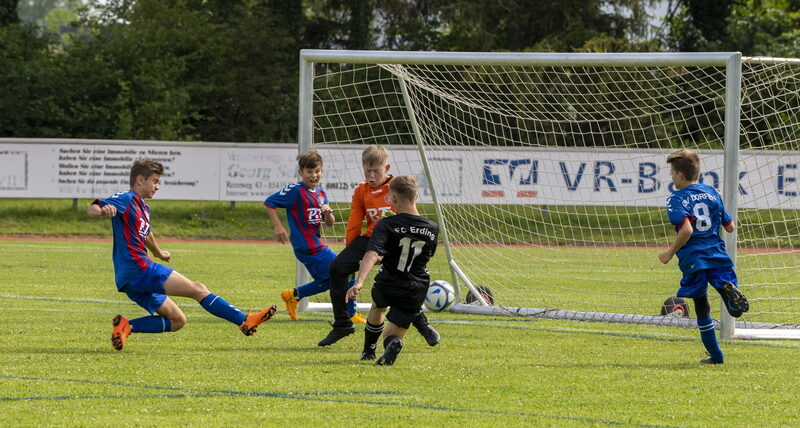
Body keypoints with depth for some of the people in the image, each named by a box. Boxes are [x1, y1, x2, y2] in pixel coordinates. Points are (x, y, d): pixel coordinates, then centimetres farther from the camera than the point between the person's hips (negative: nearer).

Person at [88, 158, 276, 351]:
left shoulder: (143, 207, 22)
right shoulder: (127, 199, -6)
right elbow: (91, 209, -19)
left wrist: (159, 253, 60)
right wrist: (103, 211, -43)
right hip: (139, 269, -10)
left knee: (177, 321, 9)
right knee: (197, 289, -10)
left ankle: (127, 326, -5)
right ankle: (245, 321, -12)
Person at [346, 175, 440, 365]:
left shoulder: (386, 225, -14)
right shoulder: (432, 229, -1)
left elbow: (372, 254, -28)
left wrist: (359, 282, -39)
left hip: (387, 285, -1)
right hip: (416, 290, 1)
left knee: (377, 307, 35)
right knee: (392, 334, 9)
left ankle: (368, 351, 48)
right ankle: (393, 343, -28)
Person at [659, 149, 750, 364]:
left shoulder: (676, 199, -5)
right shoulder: (712, 193, 11)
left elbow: (686, 229, -21)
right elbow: (730, 227, 14)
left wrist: (670, 253, -9)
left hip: (693, 259, -3)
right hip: (718, 257, 3)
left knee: (702, 309, 12)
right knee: (735, 310, 1)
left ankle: (715, 355, 8)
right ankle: (730, 291, -34)